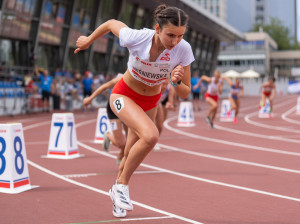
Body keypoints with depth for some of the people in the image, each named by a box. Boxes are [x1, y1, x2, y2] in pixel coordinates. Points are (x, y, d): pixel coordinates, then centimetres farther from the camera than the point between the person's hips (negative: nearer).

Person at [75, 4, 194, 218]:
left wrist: (177, 81, -38)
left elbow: (185, 94, -16)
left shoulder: (183, 50, -24)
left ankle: (117, 192, 45)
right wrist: (88, 40, 8)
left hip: (150, 102, 4)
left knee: (131, 156, 15)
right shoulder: (136, 38, -31)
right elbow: (111, 23, -9)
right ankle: (122, 185, -9)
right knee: (150, 136, -31)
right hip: (124, 95, -4)